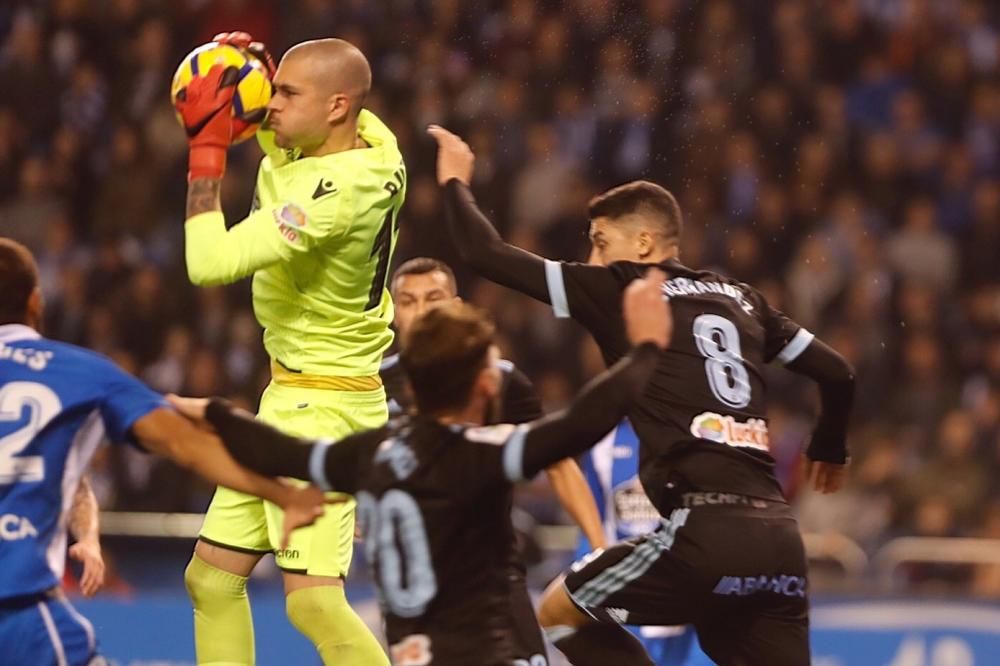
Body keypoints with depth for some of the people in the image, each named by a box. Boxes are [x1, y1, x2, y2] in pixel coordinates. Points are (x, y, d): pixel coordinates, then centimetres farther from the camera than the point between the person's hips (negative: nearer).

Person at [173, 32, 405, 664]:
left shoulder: (339, 190, -26)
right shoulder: (369, 137, 1)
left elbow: (211, 263, -30)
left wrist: (207, 148, -21)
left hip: (322, 404, -10)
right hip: (289, 398, 10)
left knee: (313, 601, -19)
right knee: (211, 578, 14)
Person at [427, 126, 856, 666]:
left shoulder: (617, 290, 5)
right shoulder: (740, 299, 21)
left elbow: (486, 254, 8)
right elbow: (837, 373, 24)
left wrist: (455, 183, 27)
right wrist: (828, 450, 44)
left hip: (708, 532, -6)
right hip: (779, 537, 6)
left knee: (559, 610, 17)